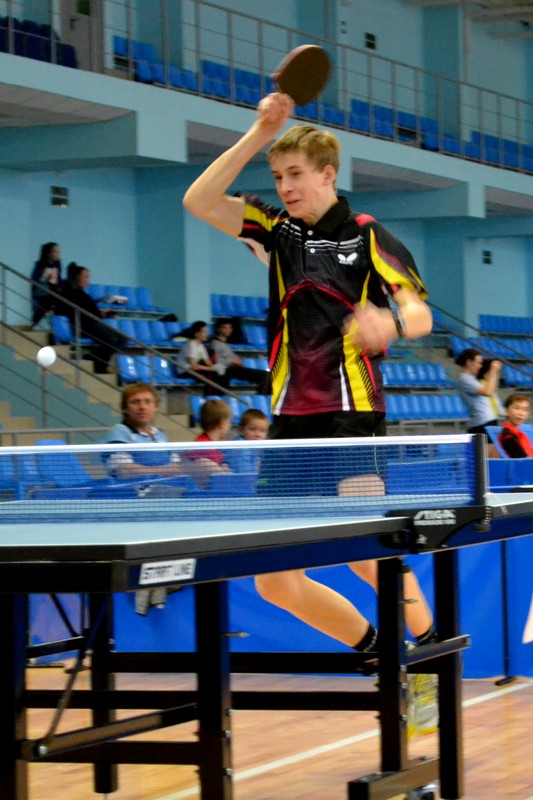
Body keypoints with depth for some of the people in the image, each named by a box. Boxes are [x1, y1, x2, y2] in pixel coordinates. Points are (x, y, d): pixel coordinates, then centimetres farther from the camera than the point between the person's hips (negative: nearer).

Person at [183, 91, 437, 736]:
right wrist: (258, 133, -4)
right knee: (276, 582, 3)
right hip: (291, 423, 6)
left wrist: (388, 322, -29)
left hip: (352, 416, -6)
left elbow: (420, 313, -6)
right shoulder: (278, 230, 13)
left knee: (365, 552, -21)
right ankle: (383, 658, 17)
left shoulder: (368, 238, 0)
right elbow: (198, 201, 3)